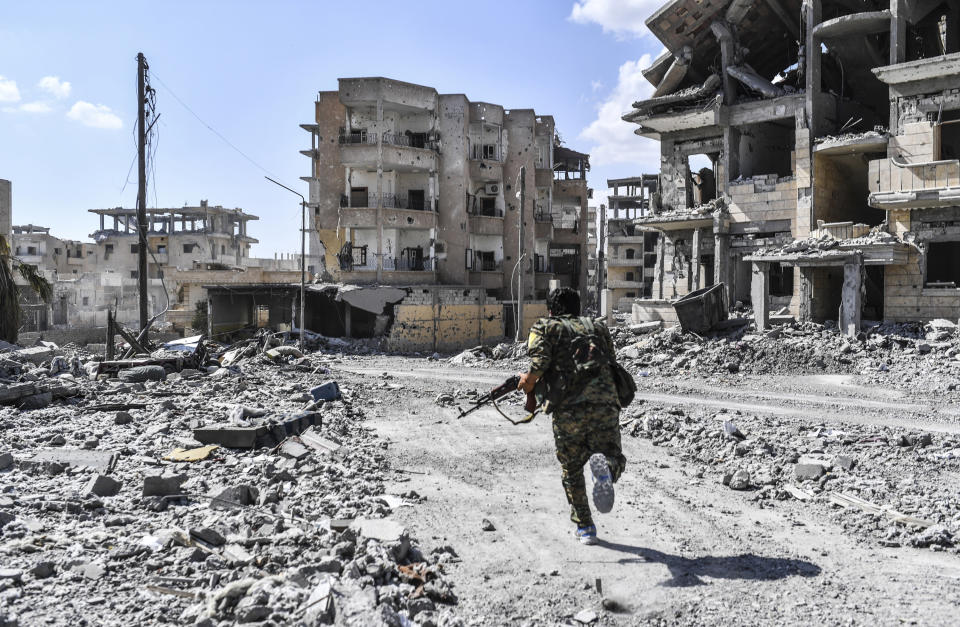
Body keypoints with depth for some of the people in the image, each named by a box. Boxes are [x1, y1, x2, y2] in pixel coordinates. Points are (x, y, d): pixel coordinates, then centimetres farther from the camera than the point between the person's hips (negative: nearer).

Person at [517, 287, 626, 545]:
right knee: (614, 459, 14)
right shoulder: (597, 328, 24)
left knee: (572, 469, 16)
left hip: (568, 409, -2)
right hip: (605, 403, 2)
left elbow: (540, 361, -7)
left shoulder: (544, 327, 11)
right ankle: (605, 466, -21)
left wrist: (528, 382, 9)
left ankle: (584, 526, 18)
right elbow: (612, 362, 22)